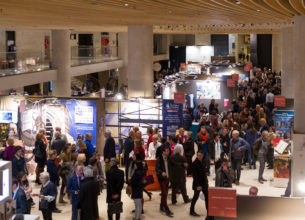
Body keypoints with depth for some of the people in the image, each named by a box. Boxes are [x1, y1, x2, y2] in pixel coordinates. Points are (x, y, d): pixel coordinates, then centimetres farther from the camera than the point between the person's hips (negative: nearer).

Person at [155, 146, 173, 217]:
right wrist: (161, 173, -38)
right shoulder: (159, 159, -14)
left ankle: (162, 207, 29)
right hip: (162, 178, -7)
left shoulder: (168, 158, 5)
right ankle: (167, 210, -7)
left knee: (165, 193, 13)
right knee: (164, 193, -7)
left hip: (167, 177, 7)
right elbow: (157, 169, -22)